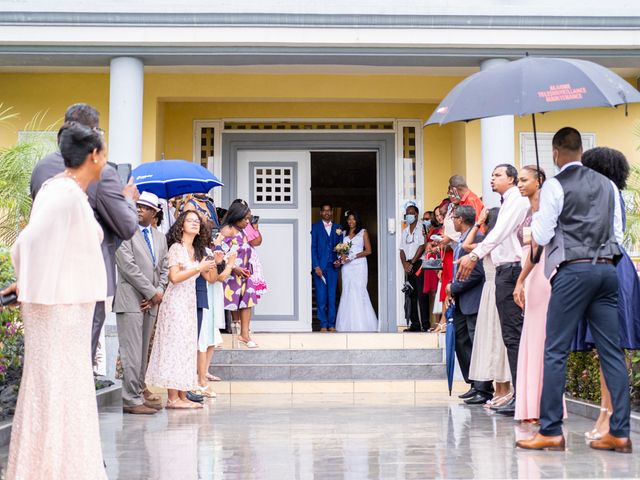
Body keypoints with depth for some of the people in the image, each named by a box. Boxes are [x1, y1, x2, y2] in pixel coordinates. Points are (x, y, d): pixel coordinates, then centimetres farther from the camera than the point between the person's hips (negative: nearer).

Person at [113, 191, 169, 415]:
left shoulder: (160, 238, 18)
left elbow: (164, 269, 16)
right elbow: (128, 266, -11)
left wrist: (159, 293, -2)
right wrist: (152, 292, -11)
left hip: (150, 303, 7)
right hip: (130, 300, -7)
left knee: (143, 352, 9)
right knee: (132, 352, -8)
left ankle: (138, 395, 14)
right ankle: (131, 400, -5)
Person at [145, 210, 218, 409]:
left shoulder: (197, 251, 16)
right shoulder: (176, 248, -6)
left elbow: (211, 279, 16)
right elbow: (174, 277, -16)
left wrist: (214, 265, -2)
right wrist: (199, 268, -17)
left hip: (189, 303, 8)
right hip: (176, 302, -8)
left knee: (186, 348, 7)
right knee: (175, 346, -8)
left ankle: (182, 396, 10)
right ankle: (173, 398, -6)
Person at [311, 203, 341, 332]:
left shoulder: (337, 228, 13)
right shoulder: (315, 227, 4)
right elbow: (312, 248, -2)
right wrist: (316, 266, -10)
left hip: (332, 267, 2)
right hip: (319, 266, -2)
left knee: (332, 296, 2)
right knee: (321, 296, -3)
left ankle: (331, 325, 8)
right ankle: (323, 325, 4)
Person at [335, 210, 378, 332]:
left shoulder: (363, 232, 5)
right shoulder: (344, 233, 16)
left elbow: (368, 251, -1)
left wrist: (353, 256, -11)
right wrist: (342, 256, -5)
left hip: (359, 265, -4)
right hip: (346, 266, 4)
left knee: (359, 291, -10)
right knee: (347, 292, -1)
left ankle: (361, 325, -6)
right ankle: (349, 325, 2)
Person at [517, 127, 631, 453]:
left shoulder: (554, 186, -4)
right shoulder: (608, 185, 14)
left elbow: (541, 236, -4)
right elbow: (618, 233, 15)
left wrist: (534, 216, 14)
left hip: (573, 270, -6)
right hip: (607, 268, 6)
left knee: (555, 351, -2)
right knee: (612, 351, 6)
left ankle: (551, 431, -2)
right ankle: (620, 433, 7)